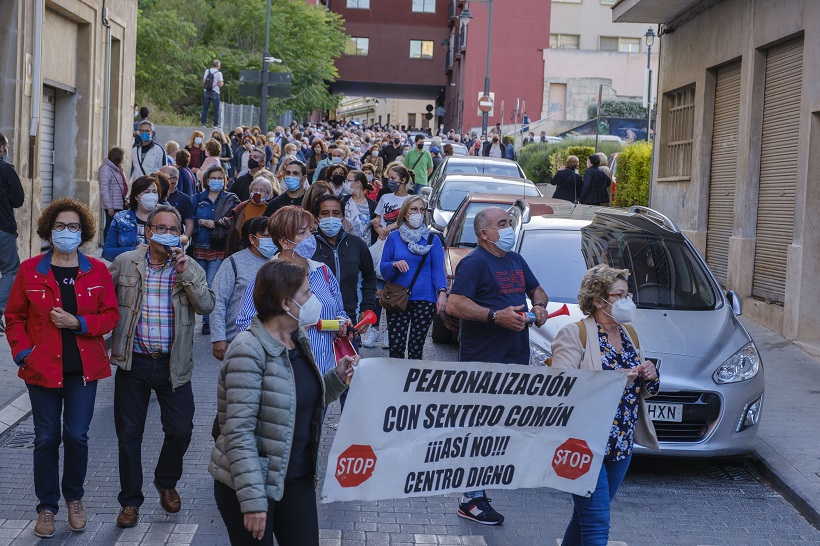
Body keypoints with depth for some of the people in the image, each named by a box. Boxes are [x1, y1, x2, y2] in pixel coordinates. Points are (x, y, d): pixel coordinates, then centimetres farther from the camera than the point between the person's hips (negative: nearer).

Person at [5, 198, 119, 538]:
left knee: (76, 436, 2)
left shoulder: (97, 272, 1)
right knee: (46, 438, 6)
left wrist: (78, 323, -14)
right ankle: (47, 507, 19)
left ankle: (74, 499, 25)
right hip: (43, 368, 0)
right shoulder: (30, 271, -1)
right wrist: (22, 351, -7)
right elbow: (15, 317, 5)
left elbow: (111, 316, 1)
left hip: (83, 368, 0)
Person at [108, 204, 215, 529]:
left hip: (173, 364, 0)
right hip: (133, 362, 0)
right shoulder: (124, 263, 2)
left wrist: (186, 273, -19)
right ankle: (130, 501, 21)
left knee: (181, 430, 0)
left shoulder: (190, 268, 2)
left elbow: (206, 306, -10)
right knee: (129, 434, 6)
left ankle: (166, 482, 29)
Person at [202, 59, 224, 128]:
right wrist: (222, 82, 7)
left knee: (205, 108, 9)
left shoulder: (207, 71, 2)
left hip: (207, 92, 3)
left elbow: (203, 82, 7)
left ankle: (203, 123, 6)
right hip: (215, 93, -3)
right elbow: (220, 84, -14)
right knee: (216, 109, 7)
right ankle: (216, 124, 8)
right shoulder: (219, 73, -11)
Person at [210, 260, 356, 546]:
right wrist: (253, 500, -26)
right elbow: (239, 432, -23)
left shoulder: (299, 340, 6)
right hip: (252, 484, -7)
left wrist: (337, 377, 1)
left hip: (298, 479, 7)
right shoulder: (249, 351, -19)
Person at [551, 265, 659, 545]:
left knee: (586, 516, 16)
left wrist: (649, 377, -2)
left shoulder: (629, 333, 14)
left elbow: (644, 390, 22)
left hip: (622, 445, 7)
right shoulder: (574, 334, -10)